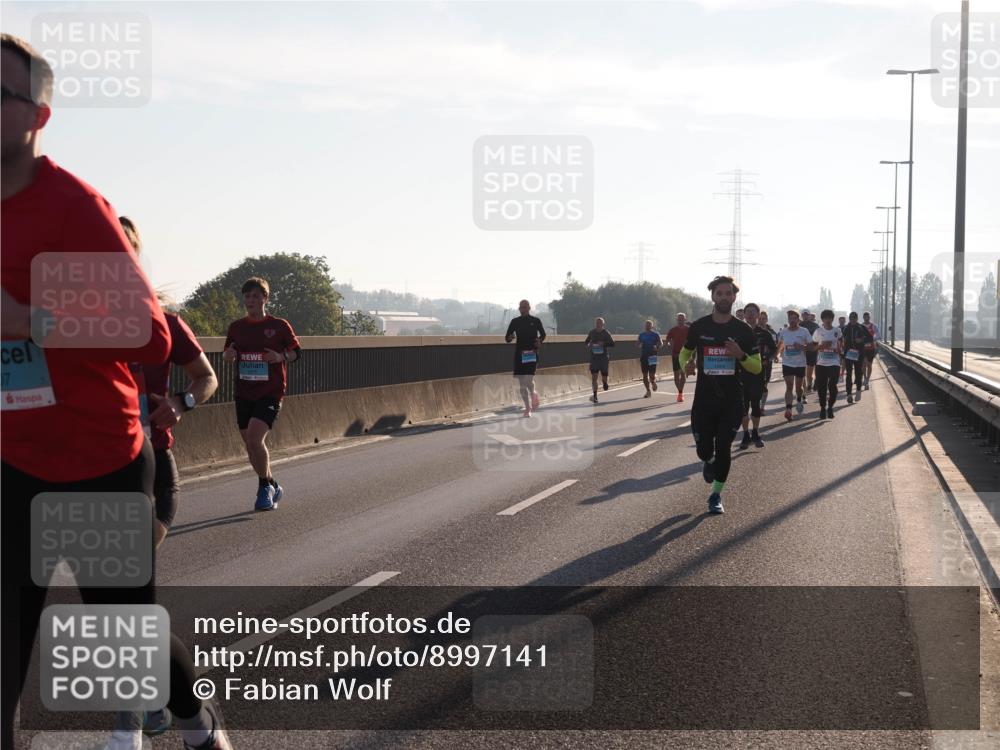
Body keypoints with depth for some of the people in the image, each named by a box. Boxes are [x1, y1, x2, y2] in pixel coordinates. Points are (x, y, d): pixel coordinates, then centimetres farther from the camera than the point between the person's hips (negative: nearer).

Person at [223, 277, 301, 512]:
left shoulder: (279, 325, -1)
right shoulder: (236, 327, 9)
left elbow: (296, 351, 5)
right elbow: (226, 354, 18)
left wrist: (280, 357, -15)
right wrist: (228, 354, -6)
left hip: (270, 393, -5)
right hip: (243, 393, 5)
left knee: (255, 438, -21)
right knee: (251, 445, 8)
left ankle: (265, 487, -4)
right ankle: (272, 487, 27)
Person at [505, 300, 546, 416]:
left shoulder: (535, 321, 2)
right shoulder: (515, 322, 4)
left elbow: (543, 334, 14)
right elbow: (507, 338, 5)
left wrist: (540, 340, -7)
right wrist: (510, 338, -18)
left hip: (532, 354, -2)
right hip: (519, 353, 2)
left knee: (529, 379, -16)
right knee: (522, 384, 2)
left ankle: (533, 394, 18)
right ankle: (528, 408, 14)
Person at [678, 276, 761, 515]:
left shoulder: (743, 330, -1)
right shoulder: (699, 327, 0)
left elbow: (757, 367, 3)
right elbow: (685, 353, 16)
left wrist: (741, 355, -18)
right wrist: (685, 365, -8)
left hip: (732, 400, -1)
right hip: (704, 399, 1)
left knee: (723, 448, -3)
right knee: (704, 448, 4)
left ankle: (716, 495, 14)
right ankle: (709, 462, 42)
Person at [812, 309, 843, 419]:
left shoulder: (837, 331, 5)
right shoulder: (818, 331, 1)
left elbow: (841, 345, 20)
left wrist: (839, 349, 1)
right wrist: (821, 346, -10)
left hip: (834, 363, 0)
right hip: (821, 364, 0)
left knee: (833, 386, -8)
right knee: (821, 387, -1)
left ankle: (830, 407, 11)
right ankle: (822, 408, 15)